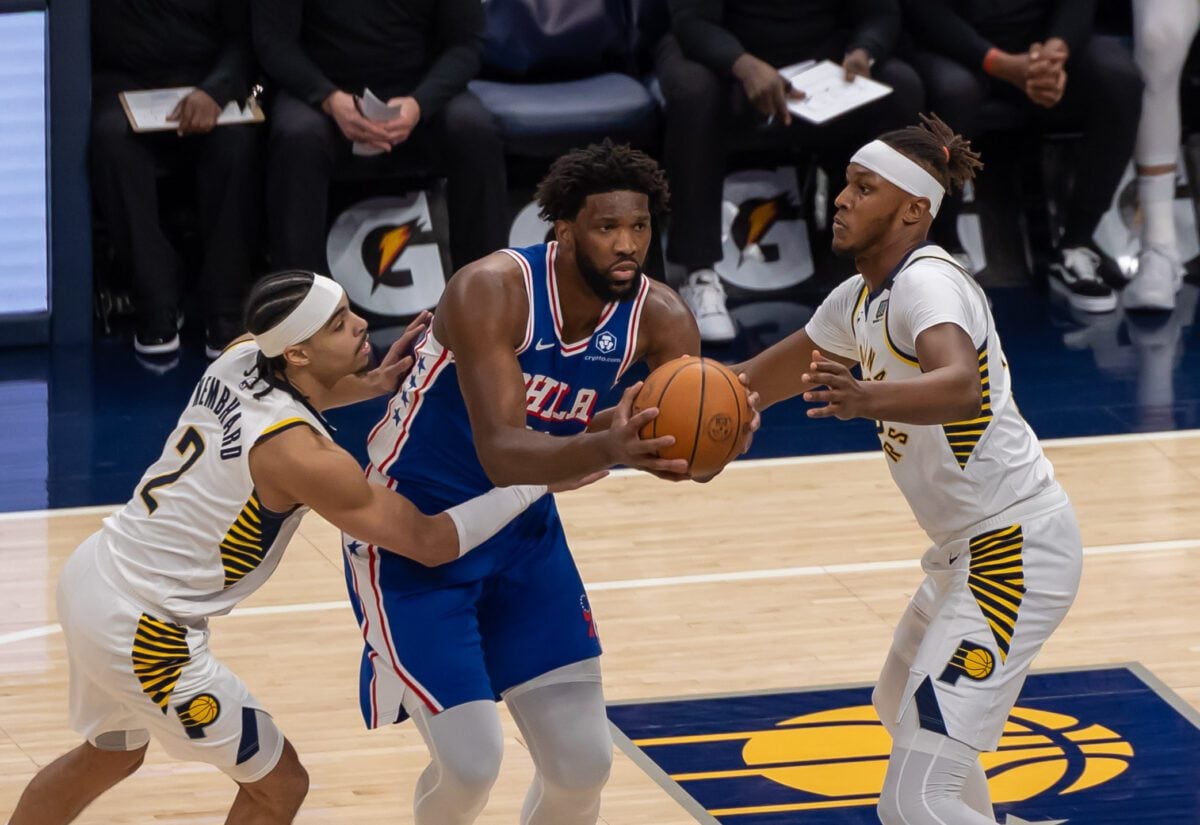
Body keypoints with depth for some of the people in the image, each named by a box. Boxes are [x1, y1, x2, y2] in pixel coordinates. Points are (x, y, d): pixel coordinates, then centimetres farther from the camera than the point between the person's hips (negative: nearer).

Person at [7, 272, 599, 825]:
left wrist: (369, 385, 8)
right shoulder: (302, 457, -25)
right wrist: (543, 479, -14)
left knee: (112, 755, 32)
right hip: (141, 627, -9)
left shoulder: (240, 357, -3)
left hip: (92, 572, 9)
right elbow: (429, 542, -18)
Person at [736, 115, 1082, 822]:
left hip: (1017, 550, -11)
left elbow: (960, 389, -42)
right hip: (971, 546, 11)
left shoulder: (927, 282, -20)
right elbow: (770, 376, 25)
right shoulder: (861, 299, 9)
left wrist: (865, 400, -58)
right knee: (905, 711, 33)